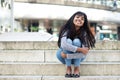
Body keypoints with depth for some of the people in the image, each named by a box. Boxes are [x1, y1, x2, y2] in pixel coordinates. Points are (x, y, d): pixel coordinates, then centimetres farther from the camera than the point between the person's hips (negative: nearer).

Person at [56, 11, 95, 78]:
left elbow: (84, 54, -27)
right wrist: (80, 49, -39)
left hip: (78, 57, 1)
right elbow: (63, 45, -39)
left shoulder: (84, 33, -21)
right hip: (64, 57, -1)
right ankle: (68, 68, -16)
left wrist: (67, 55, -32)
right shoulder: (66, 30, -22)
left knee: (76, 41, -27)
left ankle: (77, 68, -14)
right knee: (68, 41, -29)